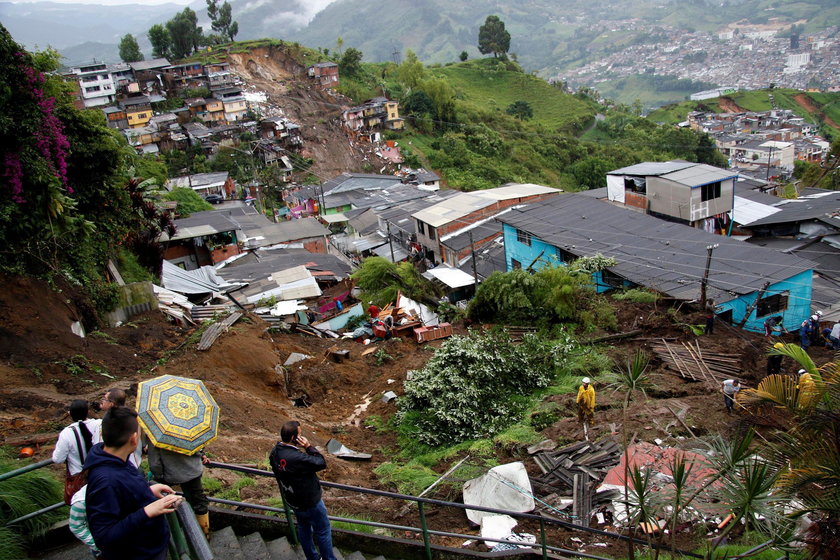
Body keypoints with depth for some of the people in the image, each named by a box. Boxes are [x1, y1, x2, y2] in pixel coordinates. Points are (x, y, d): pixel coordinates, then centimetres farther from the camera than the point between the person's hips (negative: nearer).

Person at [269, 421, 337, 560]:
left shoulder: (274, 453, -11)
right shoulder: (297, 458, -38)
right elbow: (322, 463, -27)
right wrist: (309, 447, -26)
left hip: (292, 500, 8)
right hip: (310, 502, -8)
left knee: (303, 528, 27)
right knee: (323, 531, 12)